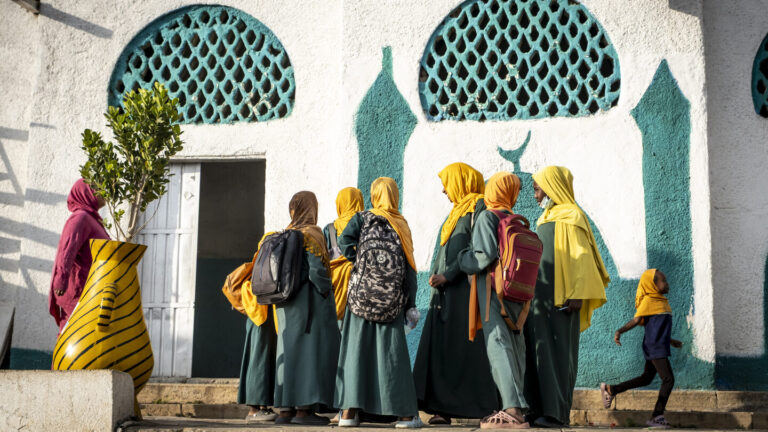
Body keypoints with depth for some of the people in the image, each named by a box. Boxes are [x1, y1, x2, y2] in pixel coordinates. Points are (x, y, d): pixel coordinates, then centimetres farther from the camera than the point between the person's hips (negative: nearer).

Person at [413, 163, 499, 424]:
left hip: (465, 287, -9)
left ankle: (486, 407, -7)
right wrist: (437, 277, 12)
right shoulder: (457, 211, 23)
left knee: (469, 348, -10)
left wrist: (448, 276, -17)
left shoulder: (478, 207, -5)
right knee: (442, 347, 2)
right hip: (446, 292, 9)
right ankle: (444, 408, 1)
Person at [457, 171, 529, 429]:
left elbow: (486, 255, -16)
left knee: (498, 345, -11)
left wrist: (463, 259, 1)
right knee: (514, 346, 7)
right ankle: (516, 408, 9)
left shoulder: (487, 217, -5)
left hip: (492, 286, -7)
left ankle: (513, 410, -20)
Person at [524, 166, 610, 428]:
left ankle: (557, 412, -8)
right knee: (537, 350, 4)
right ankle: (540, 408, 5)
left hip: (560, 298, -8)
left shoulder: (571, 217, -5)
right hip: (540, 296, 8)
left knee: (558, 350, -8)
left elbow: (580, 256, -12)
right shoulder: (546, 219, 20)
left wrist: (577, 294, -20)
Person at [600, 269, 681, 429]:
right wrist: (619, 331, -28)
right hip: (655, 347, -10)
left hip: (660, 347, 10)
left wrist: (671, 341, 31)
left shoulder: (661, 302, 18)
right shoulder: (649, 301, -9)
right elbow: (636, 320, -16)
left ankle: (610, 390, 24)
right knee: (668, 379, -11)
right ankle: (657, 416, -5)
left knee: (646, 378, 15)